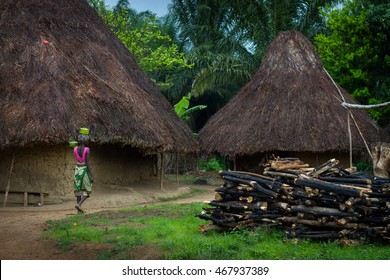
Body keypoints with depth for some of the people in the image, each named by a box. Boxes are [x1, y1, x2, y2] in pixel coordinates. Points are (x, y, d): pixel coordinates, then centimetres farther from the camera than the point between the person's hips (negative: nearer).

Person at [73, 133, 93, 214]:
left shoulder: (75, 149, 2)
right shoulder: (87, 150, -13)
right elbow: (87, 163, -17)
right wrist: (91, 175, -14)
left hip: (77, 170, 5)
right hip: (84, 170, -5)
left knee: (79, 190, 10)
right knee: (87, 191, 6)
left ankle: (79, 210, 8)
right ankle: (79, 204, -14)